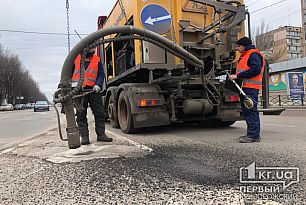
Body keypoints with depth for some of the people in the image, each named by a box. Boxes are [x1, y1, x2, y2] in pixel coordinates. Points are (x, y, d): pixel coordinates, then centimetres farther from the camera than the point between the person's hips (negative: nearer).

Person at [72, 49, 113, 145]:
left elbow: (101, 74, 5)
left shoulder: (97, 60, 10)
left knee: (100, 113, 2)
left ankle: (101, 134, 12)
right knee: (81, 115, 1)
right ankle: (84, 136, 7)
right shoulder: (75, 58, 9)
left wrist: (98, 85, -12)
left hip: (93, 90, 1)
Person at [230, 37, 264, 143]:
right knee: (246, 110, 10)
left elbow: (255, 70, -19)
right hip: (245, 87, 10)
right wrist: (235, 76, 11)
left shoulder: (253, 55, -7)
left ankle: (253, 135, -9)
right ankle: (255, 134, 17)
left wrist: (238, 76, -18)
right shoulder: (244, 56, 26)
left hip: (251, 87, -10)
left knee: (251, 110, -11)